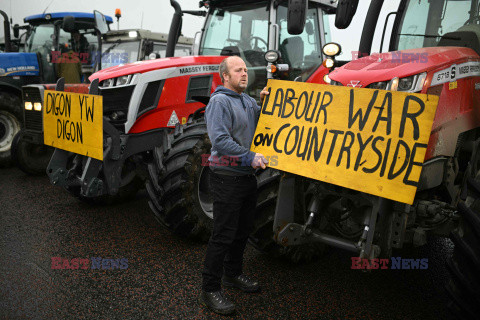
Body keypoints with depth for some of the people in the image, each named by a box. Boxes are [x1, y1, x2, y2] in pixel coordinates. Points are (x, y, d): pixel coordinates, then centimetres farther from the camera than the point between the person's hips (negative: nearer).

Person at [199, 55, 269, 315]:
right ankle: (210, 290, 9)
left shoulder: (248, 100, 14)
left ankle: (233, 274, 37)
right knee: (223, 234, -4)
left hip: (247, 176, 9)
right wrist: (250, 157, -28)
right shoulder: (219, 102, -13)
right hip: (227, 177, -9)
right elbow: (220, 140, -24)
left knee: (243, 229, 19)